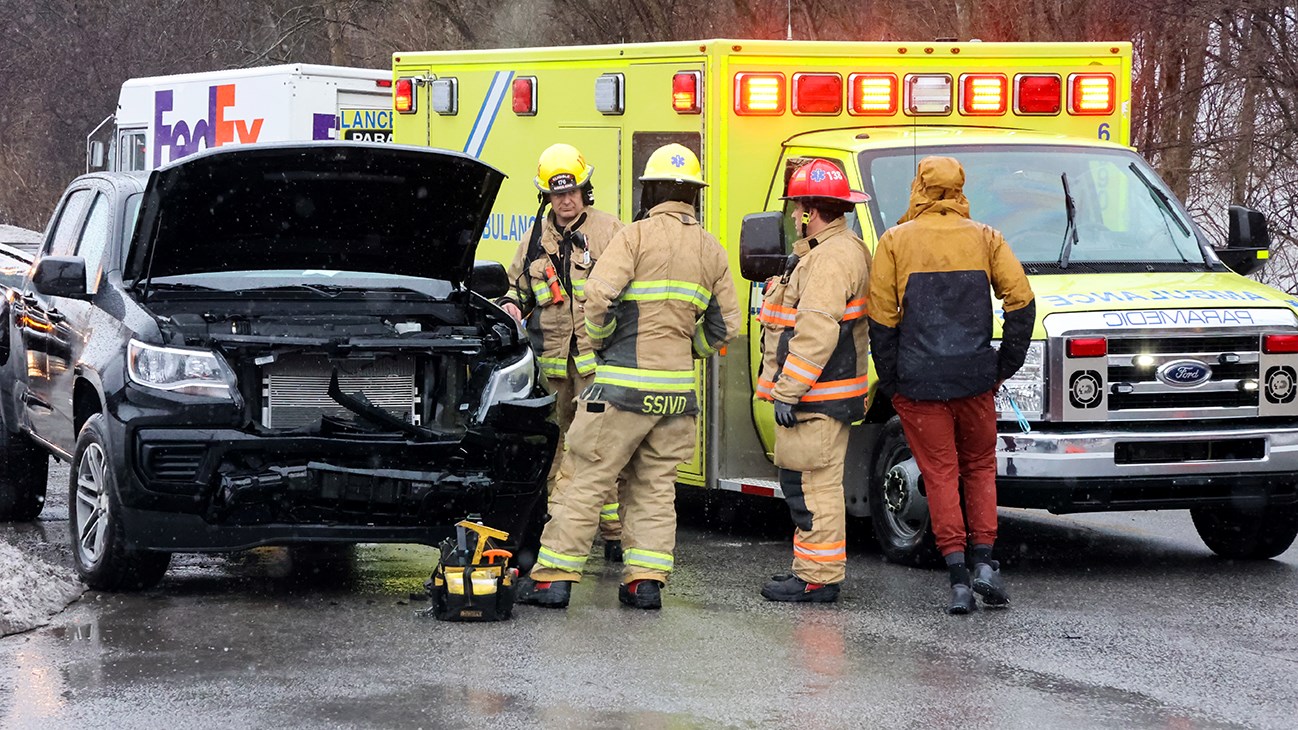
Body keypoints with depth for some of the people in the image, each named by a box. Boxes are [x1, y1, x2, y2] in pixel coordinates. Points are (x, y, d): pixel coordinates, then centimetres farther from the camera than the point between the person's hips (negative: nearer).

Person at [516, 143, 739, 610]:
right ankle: (646, 580, 7)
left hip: (625, 383, -5)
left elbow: (599, 296, -17)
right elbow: (726, 324, 13)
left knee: (588, 479, -2)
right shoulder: (711, 250, 10)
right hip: (678, 388, 5)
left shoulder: (637, 236, -7)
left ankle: (554, 576, -2)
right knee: (655, 485, 13)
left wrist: (601, 339, 2)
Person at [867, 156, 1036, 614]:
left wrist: (890, 379, 2)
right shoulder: (986, 239, 5)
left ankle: (958, 578, -4)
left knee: (940, 473, 3)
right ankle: (985, 563, 4)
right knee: (979, 468, 16)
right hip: (975, 378, 2)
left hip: (919, 381, -2)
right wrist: (1005, 366, 6)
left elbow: (881, 318, -5)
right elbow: (1021, 301, -1)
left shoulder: (896, 242, 0)